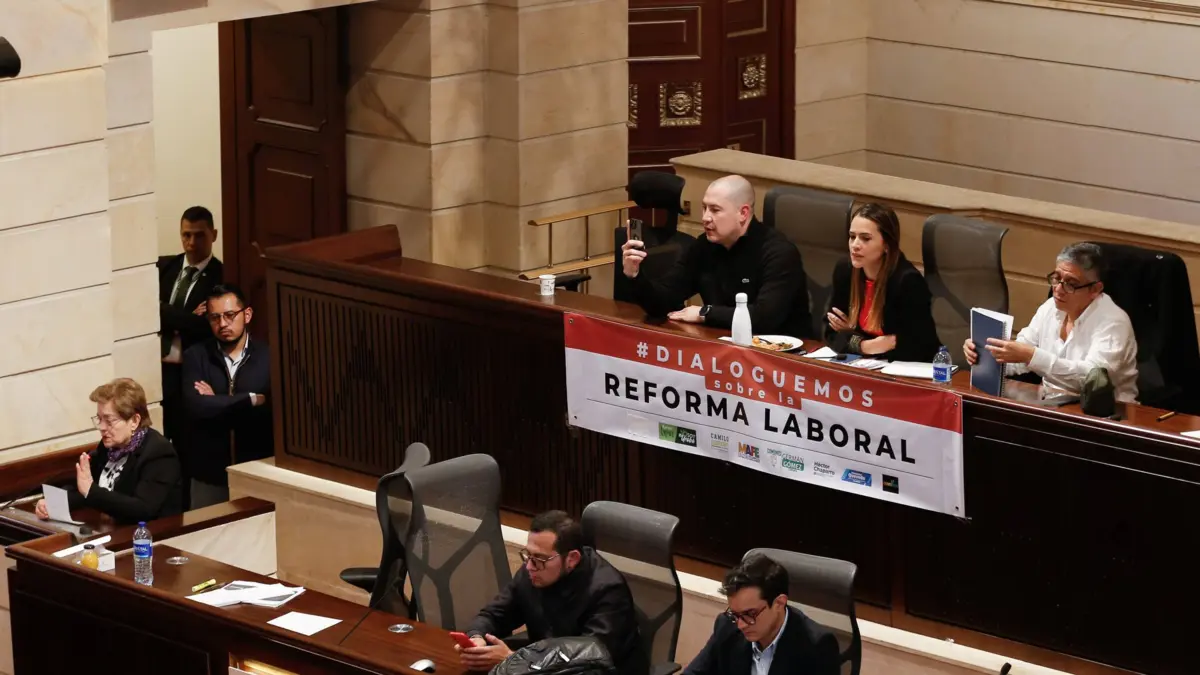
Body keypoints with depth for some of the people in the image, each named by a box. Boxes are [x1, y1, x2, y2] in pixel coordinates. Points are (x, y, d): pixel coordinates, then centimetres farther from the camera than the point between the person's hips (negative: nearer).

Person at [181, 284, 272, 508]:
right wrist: (252, 400, -16)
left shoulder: (268, 357, -4)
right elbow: (194, 406, -17)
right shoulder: (195, 357, 0)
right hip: (208, 479, 1)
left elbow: (275, 413, -15)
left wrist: (216, 404, -14)